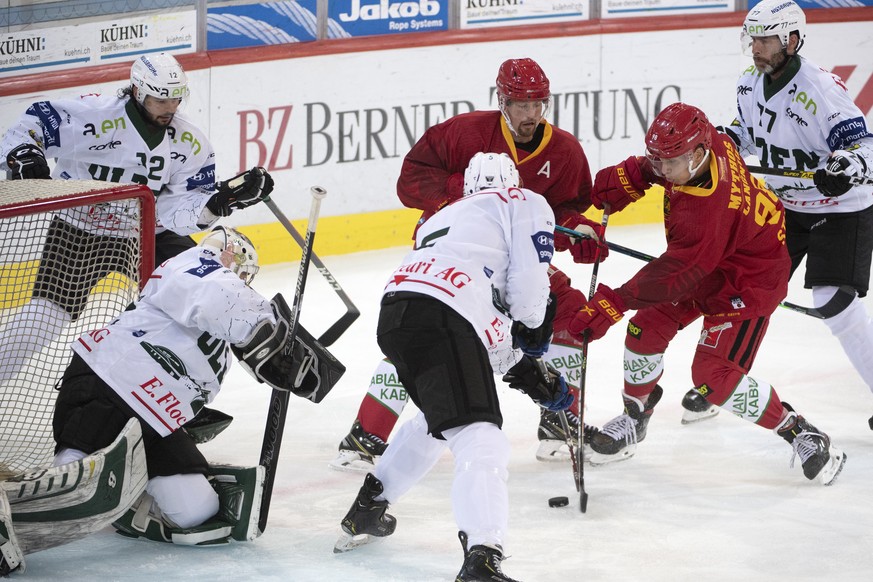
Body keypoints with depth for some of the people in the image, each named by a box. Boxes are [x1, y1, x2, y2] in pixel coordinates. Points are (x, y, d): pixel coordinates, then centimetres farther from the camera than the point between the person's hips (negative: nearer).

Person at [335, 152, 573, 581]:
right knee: (480, 438, -15)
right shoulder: (525, 204, 17)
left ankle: (367, 510, 45)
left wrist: (523, 370, 35)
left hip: (394, 311, 8)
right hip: (439, 319, -8)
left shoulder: (445, 216, 38)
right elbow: (527, 285, 3)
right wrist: (532, 327, 23)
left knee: (439, 416, 34)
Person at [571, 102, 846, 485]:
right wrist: (626, 178, -2)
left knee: (714, 378, -14)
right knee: (646, 330, 6)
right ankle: (635, 416, 29)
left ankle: (800, 434, 1)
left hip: (748, 281, -9)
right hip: (703, 264, 9)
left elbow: (674, 274, -36)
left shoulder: (707, 213, -42)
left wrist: (612, 305, -34)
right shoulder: (711, 142, -18)